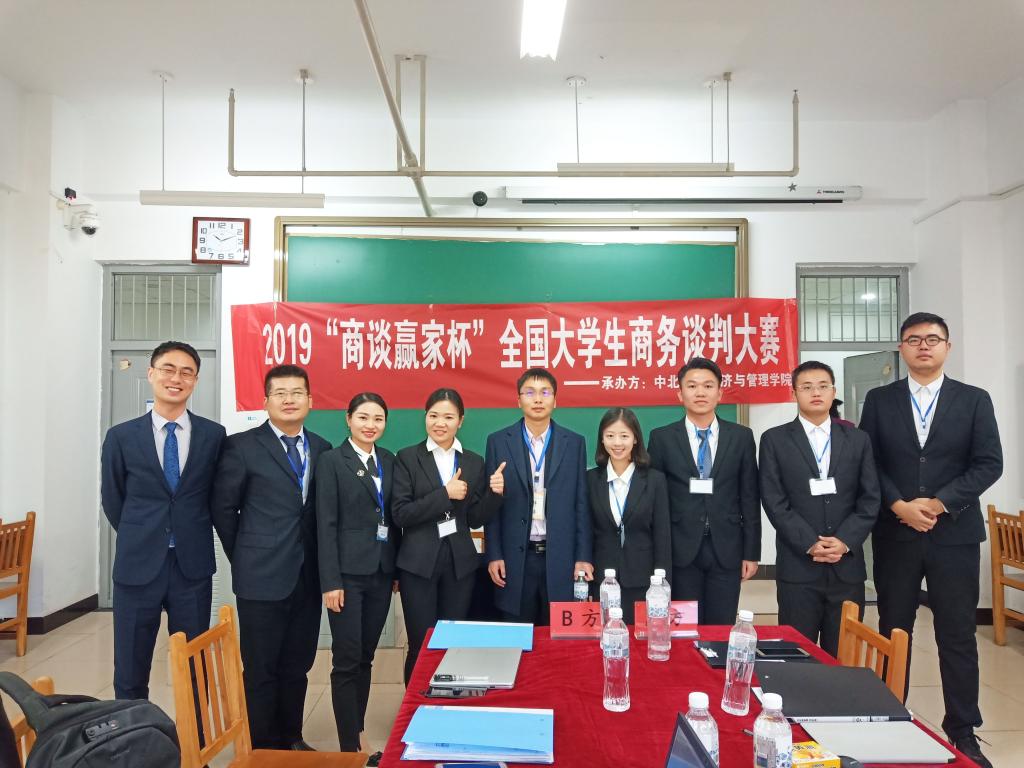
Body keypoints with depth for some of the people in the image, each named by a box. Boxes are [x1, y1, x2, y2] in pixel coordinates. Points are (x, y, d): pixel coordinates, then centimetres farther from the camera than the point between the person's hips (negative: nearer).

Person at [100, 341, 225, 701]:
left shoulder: (214, 435, -1)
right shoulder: (121, 436, 0)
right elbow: (113, 501, 9)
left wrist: (191, 537, 9)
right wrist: (140, 539, 11)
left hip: (193, 567, 0)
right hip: (137, 566, 0)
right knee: (129, 675, 10)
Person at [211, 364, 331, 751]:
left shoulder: (322, 449, 6)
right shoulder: (242, 445, -6)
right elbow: (223, 507, -1)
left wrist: (318, 560, 6)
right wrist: (245, 557, 2)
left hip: (307, 577, 4)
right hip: (262, 577, -4)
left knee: (297, 667, 15)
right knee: (261, 670, 7)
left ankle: (291, 739, 31)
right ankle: (262, 748, 23)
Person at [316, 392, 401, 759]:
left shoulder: (389, 461, 9)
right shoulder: (331, 461, -6)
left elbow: (393, 518, 11)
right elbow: (326, 525, -10)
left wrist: (398, 569, 8)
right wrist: (331, 581, -14)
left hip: (382, 572, 5)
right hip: (349, 572, -5)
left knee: (366, 657, 13)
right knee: (347, 661, 0)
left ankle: (356, 732, 26)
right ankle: (349, 747, 10)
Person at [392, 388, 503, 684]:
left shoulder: (474, 462, 7)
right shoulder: (408, 457, -2)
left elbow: (475, 519, 7)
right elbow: (400, 514, -10)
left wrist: (494, 493, -11)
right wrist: (444, 494, -17)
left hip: (460, 561, 3)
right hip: (419, 562, -3)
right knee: (421, 645, 3)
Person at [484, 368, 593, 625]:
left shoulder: (574, 443, 4)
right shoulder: (498, 441, 2)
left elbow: (581, 504, 4)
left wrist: (583, 557, -1)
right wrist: (494, 555, -2)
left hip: (560, 558, 1)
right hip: (516, 558, 0)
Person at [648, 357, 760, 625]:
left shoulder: (741, 437, 4)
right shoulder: (662, 438, 0)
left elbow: (750, 499, 6)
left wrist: (751, 552, 4)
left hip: (726, 551, 1)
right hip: (681, 551, -1)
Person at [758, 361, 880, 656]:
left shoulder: (858, 440, 11)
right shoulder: (775, 440, 3)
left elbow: (870, 499, 5)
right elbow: (774, 500, -4)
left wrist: (845, 541, -9)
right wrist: (810, 543, -12)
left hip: (847, 566, 2)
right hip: (798, 567, -2)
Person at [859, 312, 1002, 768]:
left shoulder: (974, 400, 3)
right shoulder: (879, 401, 4)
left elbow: (989, 464, -4)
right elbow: (867, 464, 1)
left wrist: (938, 503, -14)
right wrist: (900, 506, -12)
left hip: (954, 535, 0)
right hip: (895, 535, 1)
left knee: (957, 637, 6)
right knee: (893, 633, 9)